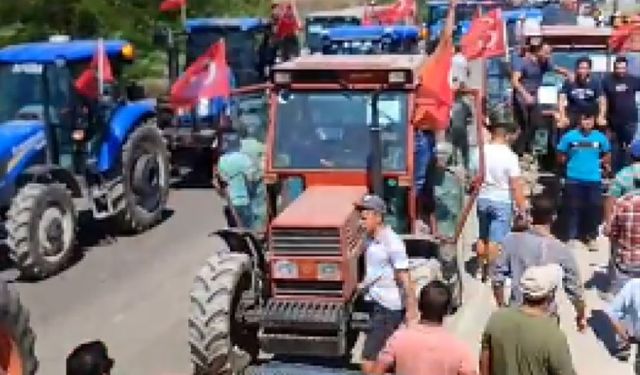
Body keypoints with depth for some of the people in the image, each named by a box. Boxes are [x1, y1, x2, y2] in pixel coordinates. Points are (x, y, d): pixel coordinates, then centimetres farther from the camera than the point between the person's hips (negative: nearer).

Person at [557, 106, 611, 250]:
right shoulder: (569, 136, -4)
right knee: (573, 209, 5)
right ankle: (572, 237, 15)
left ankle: (592, 238, 19)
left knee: (594, 208, 7)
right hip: (574, 179, -1)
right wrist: (572, 163, -1)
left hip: (594, 180, 2)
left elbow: (607, 156, 15)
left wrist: (601, 163, 2)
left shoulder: (600, 137, 1)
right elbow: (561, 157, 4)